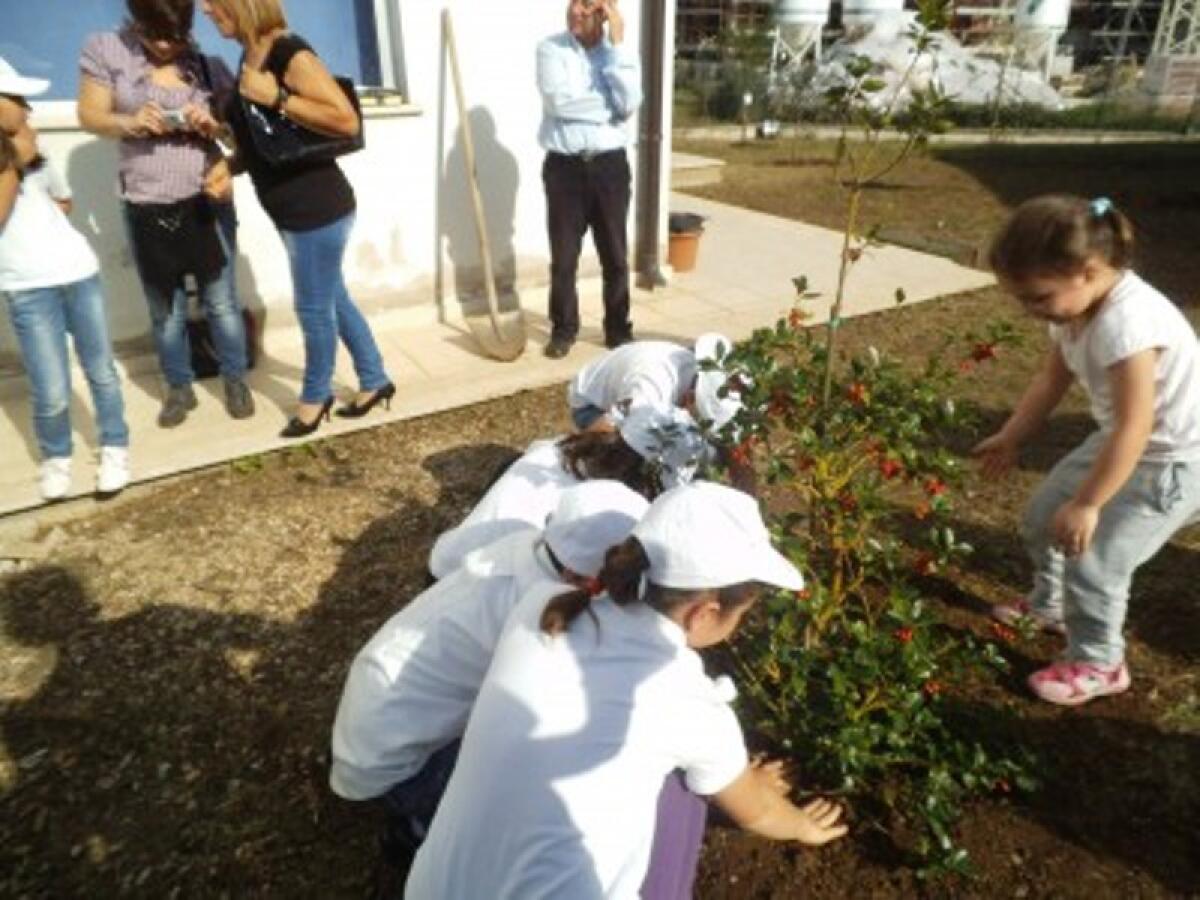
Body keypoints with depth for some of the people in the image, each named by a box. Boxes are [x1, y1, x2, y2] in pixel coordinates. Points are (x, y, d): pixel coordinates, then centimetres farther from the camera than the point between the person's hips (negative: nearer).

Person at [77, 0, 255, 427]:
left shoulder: (208, 64, 1)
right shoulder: (105, 50, 0)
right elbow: (90, 116, 1)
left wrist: (212, 125, -15)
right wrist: (129, 122, -19)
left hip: (208, 202, 0)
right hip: (145, 208, 0)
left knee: (222, 302, 6)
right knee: (165, 310, 9)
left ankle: (236, 381, 22)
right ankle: (179, 388, 25)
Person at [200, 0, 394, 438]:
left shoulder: (290, 53, -16)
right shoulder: (249, 56, 10)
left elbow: (348, 121, -24)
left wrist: (277, 97, -24)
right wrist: (230, 166, 4)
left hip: (318, 207, -9)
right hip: (291, 210, 9)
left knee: (314, 307, 4)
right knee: (332, 299, 17)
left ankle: (315, 396, 24)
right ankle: (375, 380, 31)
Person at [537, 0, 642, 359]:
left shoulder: (622, 53, 5)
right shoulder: (551, 48, -1)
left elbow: (628, 105, -13)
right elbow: (558, 101, -17)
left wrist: (616, 44, -12)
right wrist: (608, 105, -8)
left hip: (609, 166, 1)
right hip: (564, 166, -1)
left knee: (615, 256, 7)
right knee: (563, 257, 5)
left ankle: (619, 330, 21)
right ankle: (563, 329, 21)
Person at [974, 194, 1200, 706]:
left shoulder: (1127, 320, -35)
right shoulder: (1074, 307, -7)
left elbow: (1135, 426, -33)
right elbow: (1052, 380, 7)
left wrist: (1087, 504, -27)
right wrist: (1010, 438, 6)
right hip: (1121, 440, 9)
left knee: (1094, 558, -7)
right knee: (1044, 516, 16)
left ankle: (1098, 665, 17)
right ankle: (1050, 606, 41)